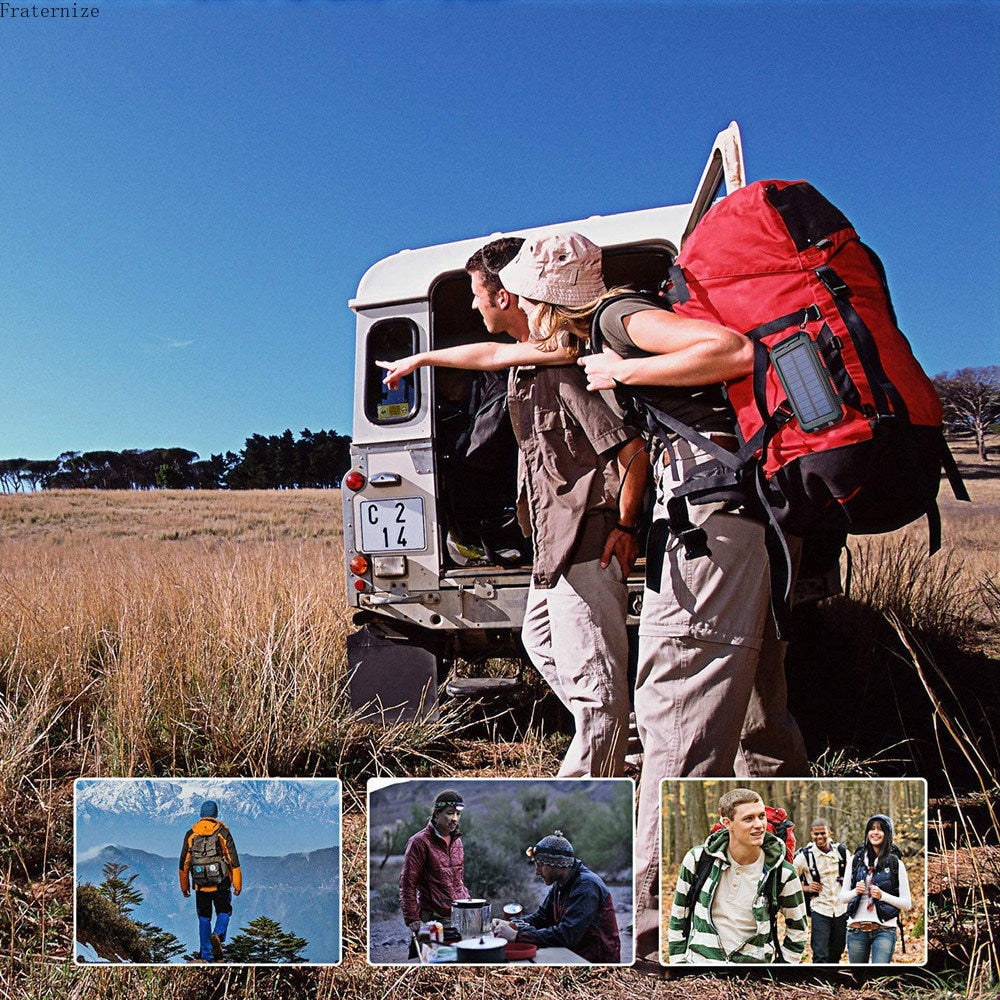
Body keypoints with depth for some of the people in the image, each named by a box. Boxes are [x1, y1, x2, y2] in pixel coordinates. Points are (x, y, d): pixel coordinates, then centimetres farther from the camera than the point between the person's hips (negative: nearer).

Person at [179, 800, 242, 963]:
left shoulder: (191, 833, 4)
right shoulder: (223, 831, -3)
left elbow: (184, 863, 9)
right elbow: (233, 860, -4)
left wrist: (184, 886, 19)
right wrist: (237, 884, 2)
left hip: (200, 885, 2)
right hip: (220, 883, -2)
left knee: (204, 918, 15)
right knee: (224, 911, 15)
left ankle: (205, 956, 14)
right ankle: (218, 935, -12)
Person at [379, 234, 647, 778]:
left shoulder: (566, 366, -19)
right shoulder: (527, 355, 11)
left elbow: (633, 452, -24)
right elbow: (486, 353, 34)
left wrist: (624, 526, -16)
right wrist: (420, 358, 47)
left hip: (585, 543, -11)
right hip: (556, 540, 11)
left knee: (594, 681, -7)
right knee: (541, 638, 26)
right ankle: (609, 746, 33)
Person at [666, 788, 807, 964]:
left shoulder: (783, 873, -7)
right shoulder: (697, 859, -6)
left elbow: (797, 930, 6)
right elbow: (678, 917, 5)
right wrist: (678, 961, 2)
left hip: (753, 962, 4)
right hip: (699, 961, -4)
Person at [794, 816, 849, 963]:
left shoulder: (842, 851, 1)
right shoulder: (805, 856, -9)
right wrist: (805, 888, -12)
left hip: (841, 909, 4)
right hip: (819, 909, -4)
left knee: (836, 953, 15)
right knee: (820, 956, -9)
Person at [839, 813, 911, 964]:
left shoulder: (896, 863, 2)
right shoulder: (856, 859, 7)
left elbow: (907, 904, 2)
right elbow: (842, 897, 11)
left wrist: (883, 895, -13)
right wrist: (855, 892, -9)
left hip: (884, 930, -3)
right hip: (856, 929, 3)